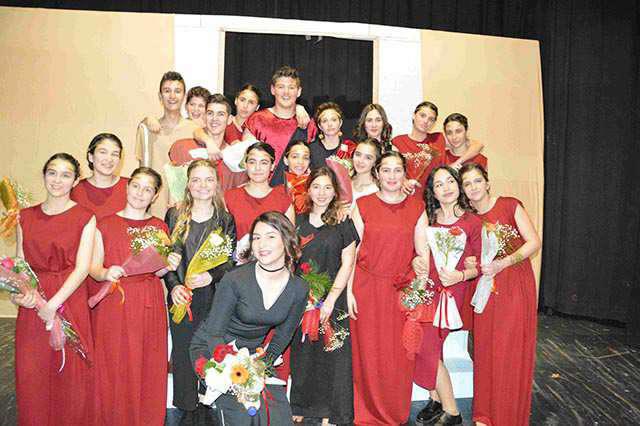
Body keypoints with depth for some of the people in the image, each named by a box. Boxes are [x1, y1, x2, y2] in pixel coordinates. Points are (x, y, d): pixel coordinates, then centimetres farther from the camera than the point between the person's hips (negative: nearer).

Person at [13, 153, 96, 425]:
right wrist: (18, 293, -12)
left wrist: (53, 304, -16)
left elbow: (82, 268, -9)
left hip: (70, 301, -3)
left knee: (71, 375, 3)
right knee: (31, 374, 8)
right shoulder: (25, 217, 8)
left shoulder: (85, 218, -3)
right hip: (32, 303, 3)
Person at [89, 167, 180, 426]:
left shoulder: (160, 228, 7)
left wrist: (168, 266, -10)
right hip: (113, 306, -2)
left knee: (148, 369, 6)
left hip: (149, 307, 2)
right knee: (114, 368, 3)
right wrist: (106, 273, -21)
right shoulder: (105, 225, 0)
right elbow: (93, 267, 0)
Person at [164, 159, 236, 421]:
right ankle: (185, 410, 25)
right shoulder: (174, 216, 5)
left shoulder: (225, 220, 3)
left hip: (214, 299, -1)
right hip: (181, 299, 1)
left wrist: (211, 276, -17)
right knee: (182, 354, 7)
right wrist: (174, 286, -11)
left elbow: (231, 262, 1)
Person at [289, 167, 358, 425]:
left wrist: (330, 300, -11)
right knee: (301, 352, 8)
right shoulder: (298, 221, 8)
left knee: (331, 354, 2)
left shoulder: (343, 222, -1)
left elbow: (347, 263, -4)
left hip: (332, 299, -2)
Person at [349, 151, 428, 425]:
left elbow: (422, 251, 4)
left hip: (402, 289, 1)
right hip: (366, 287, -1)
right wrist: (349, 290, -4)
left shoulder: (417, 207, 5)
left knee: (399, 354, 6)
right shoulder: (363, 205, 2)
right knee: (369, 351, 7)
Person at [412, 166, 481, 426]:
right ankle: (436, 400, 17)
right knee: (418, 343, -3)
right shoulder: (427, 218, 8)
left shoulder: (472, 222, -2)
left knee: (426, 345, -9)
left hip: (450, 290, -4)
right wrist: (417, 262, -1)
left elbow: (477, 266, 0)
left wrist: (460, 275, -17)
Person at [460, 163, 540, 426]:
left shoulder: (509, 206, -4)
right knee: (485, 349, 4)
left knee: (511, 350, -1)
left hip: (516, 284, -3)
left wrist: (503, 263, -19)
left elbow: (534, 242, -9)